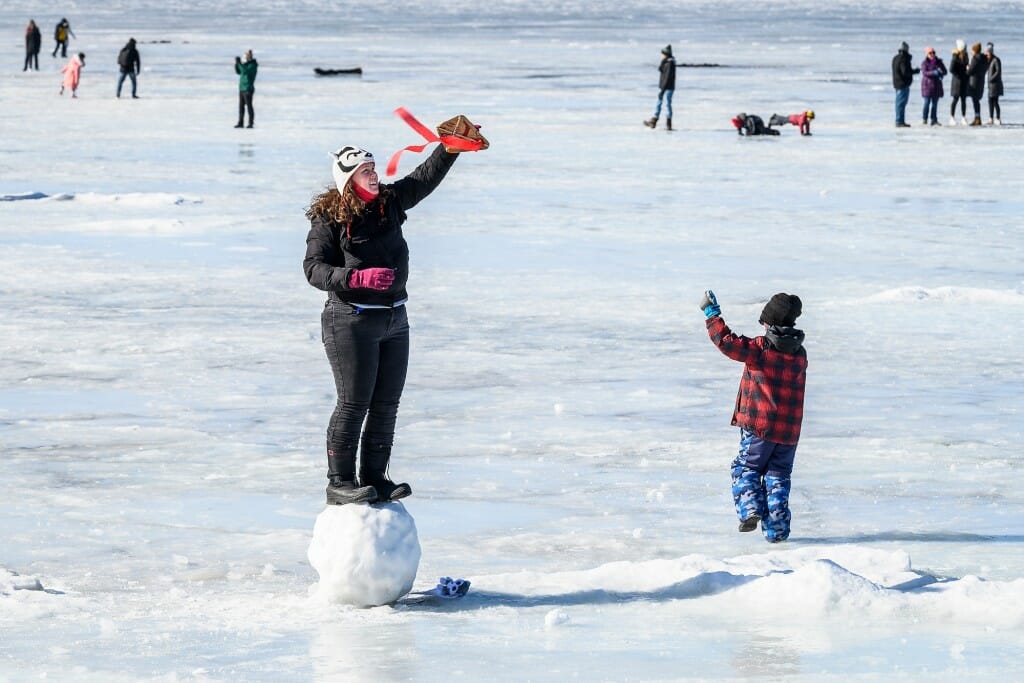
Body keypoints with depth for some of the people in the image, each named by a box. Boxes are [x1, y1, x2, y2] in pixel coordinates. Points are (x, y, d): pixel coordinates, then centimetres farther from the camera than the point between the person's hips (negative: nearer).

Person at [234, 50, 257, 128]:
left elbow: (245, 71, -27)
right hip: (241, 88, 9)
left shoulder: (253, 65, -12)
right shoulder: (245, 64, 14)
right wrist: (236, 64, 3)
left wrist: (239, 63, -23)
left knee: (249, 106, -6)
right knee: (241, 106, 9)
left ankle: (250, 123, -3)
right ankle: (240, 123, 13)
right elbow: (238, 72, 17)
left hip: (248, 89, -9)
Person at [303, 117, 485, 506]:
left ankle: (374, 478, 18)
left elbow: (425, 178, 7)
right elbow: (314, 268, -15)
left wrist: (450, 149, -9)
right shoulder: (329, 218, -11)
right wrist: (358, 277, -28)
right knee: (354, 404, -5)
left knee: (386, 406, 9)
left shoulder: (389, 202, 6)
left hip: (394, 320, 7)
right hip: (351, 323, -7)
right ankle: (339, 483, 3)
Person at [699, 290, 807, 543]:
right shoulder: (800, 355, 6)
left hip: (759, 427, -4)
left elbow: (725, 341, -18)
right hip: (789, 431, 4)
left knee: (746, 468, 11)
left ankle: (750, 509, -11)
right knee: (778, 476, 12)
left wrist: (711, 312, -7)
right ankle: (776, 529, 7)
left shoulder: (759, 349, -12)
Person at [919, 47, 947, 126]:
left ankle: (933, 119, 9)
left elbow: (944, 71, 6)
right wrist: (934, 73, -29)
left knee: (935, 103, 5)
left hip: (936, 85, 4)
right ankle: (924, 120, -3)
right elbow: (924, 73, -17)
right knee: (927, 103, -8)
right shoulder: (924, 63, -4)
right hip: (927, 84, -4)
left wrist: (940, 72, -17)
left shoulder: (938, 62, 8)